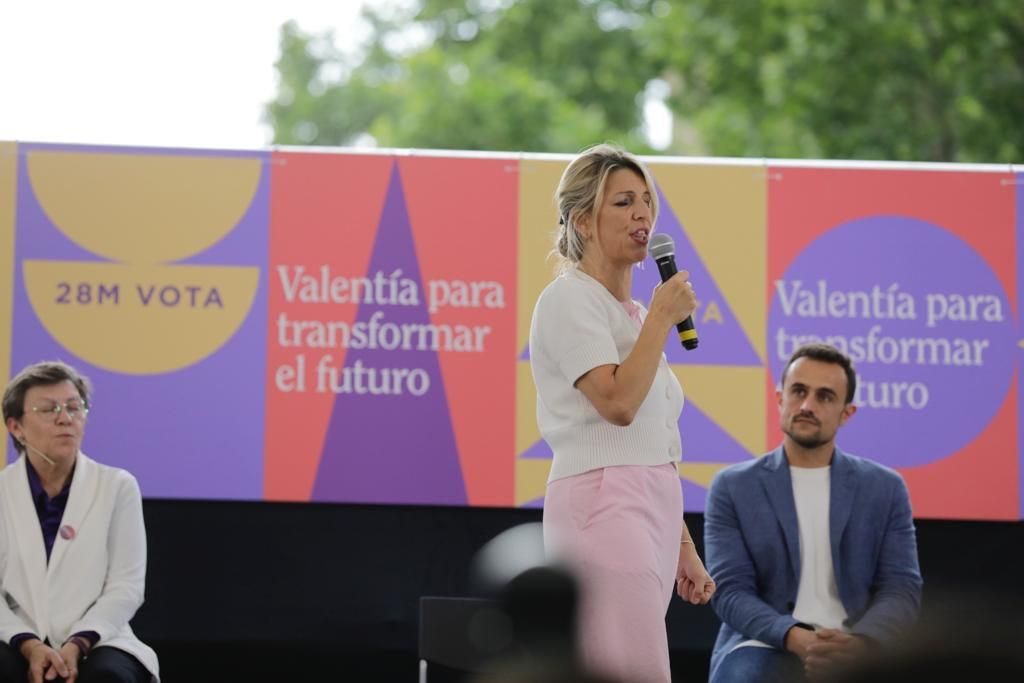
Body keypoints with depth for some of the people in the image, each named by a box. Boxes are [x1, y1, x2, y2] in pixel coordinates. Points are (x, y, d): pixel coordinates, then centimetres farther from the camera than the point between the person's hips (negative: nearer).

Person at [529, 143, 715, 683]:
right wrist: (662, 316, -9)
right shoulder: (569, 300, -5)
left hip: (649, 514, 9)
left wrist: (683, 547, 22)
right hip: (603, 510, -9)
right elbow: (618, 402, -20)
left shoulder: (629, 312, 22)